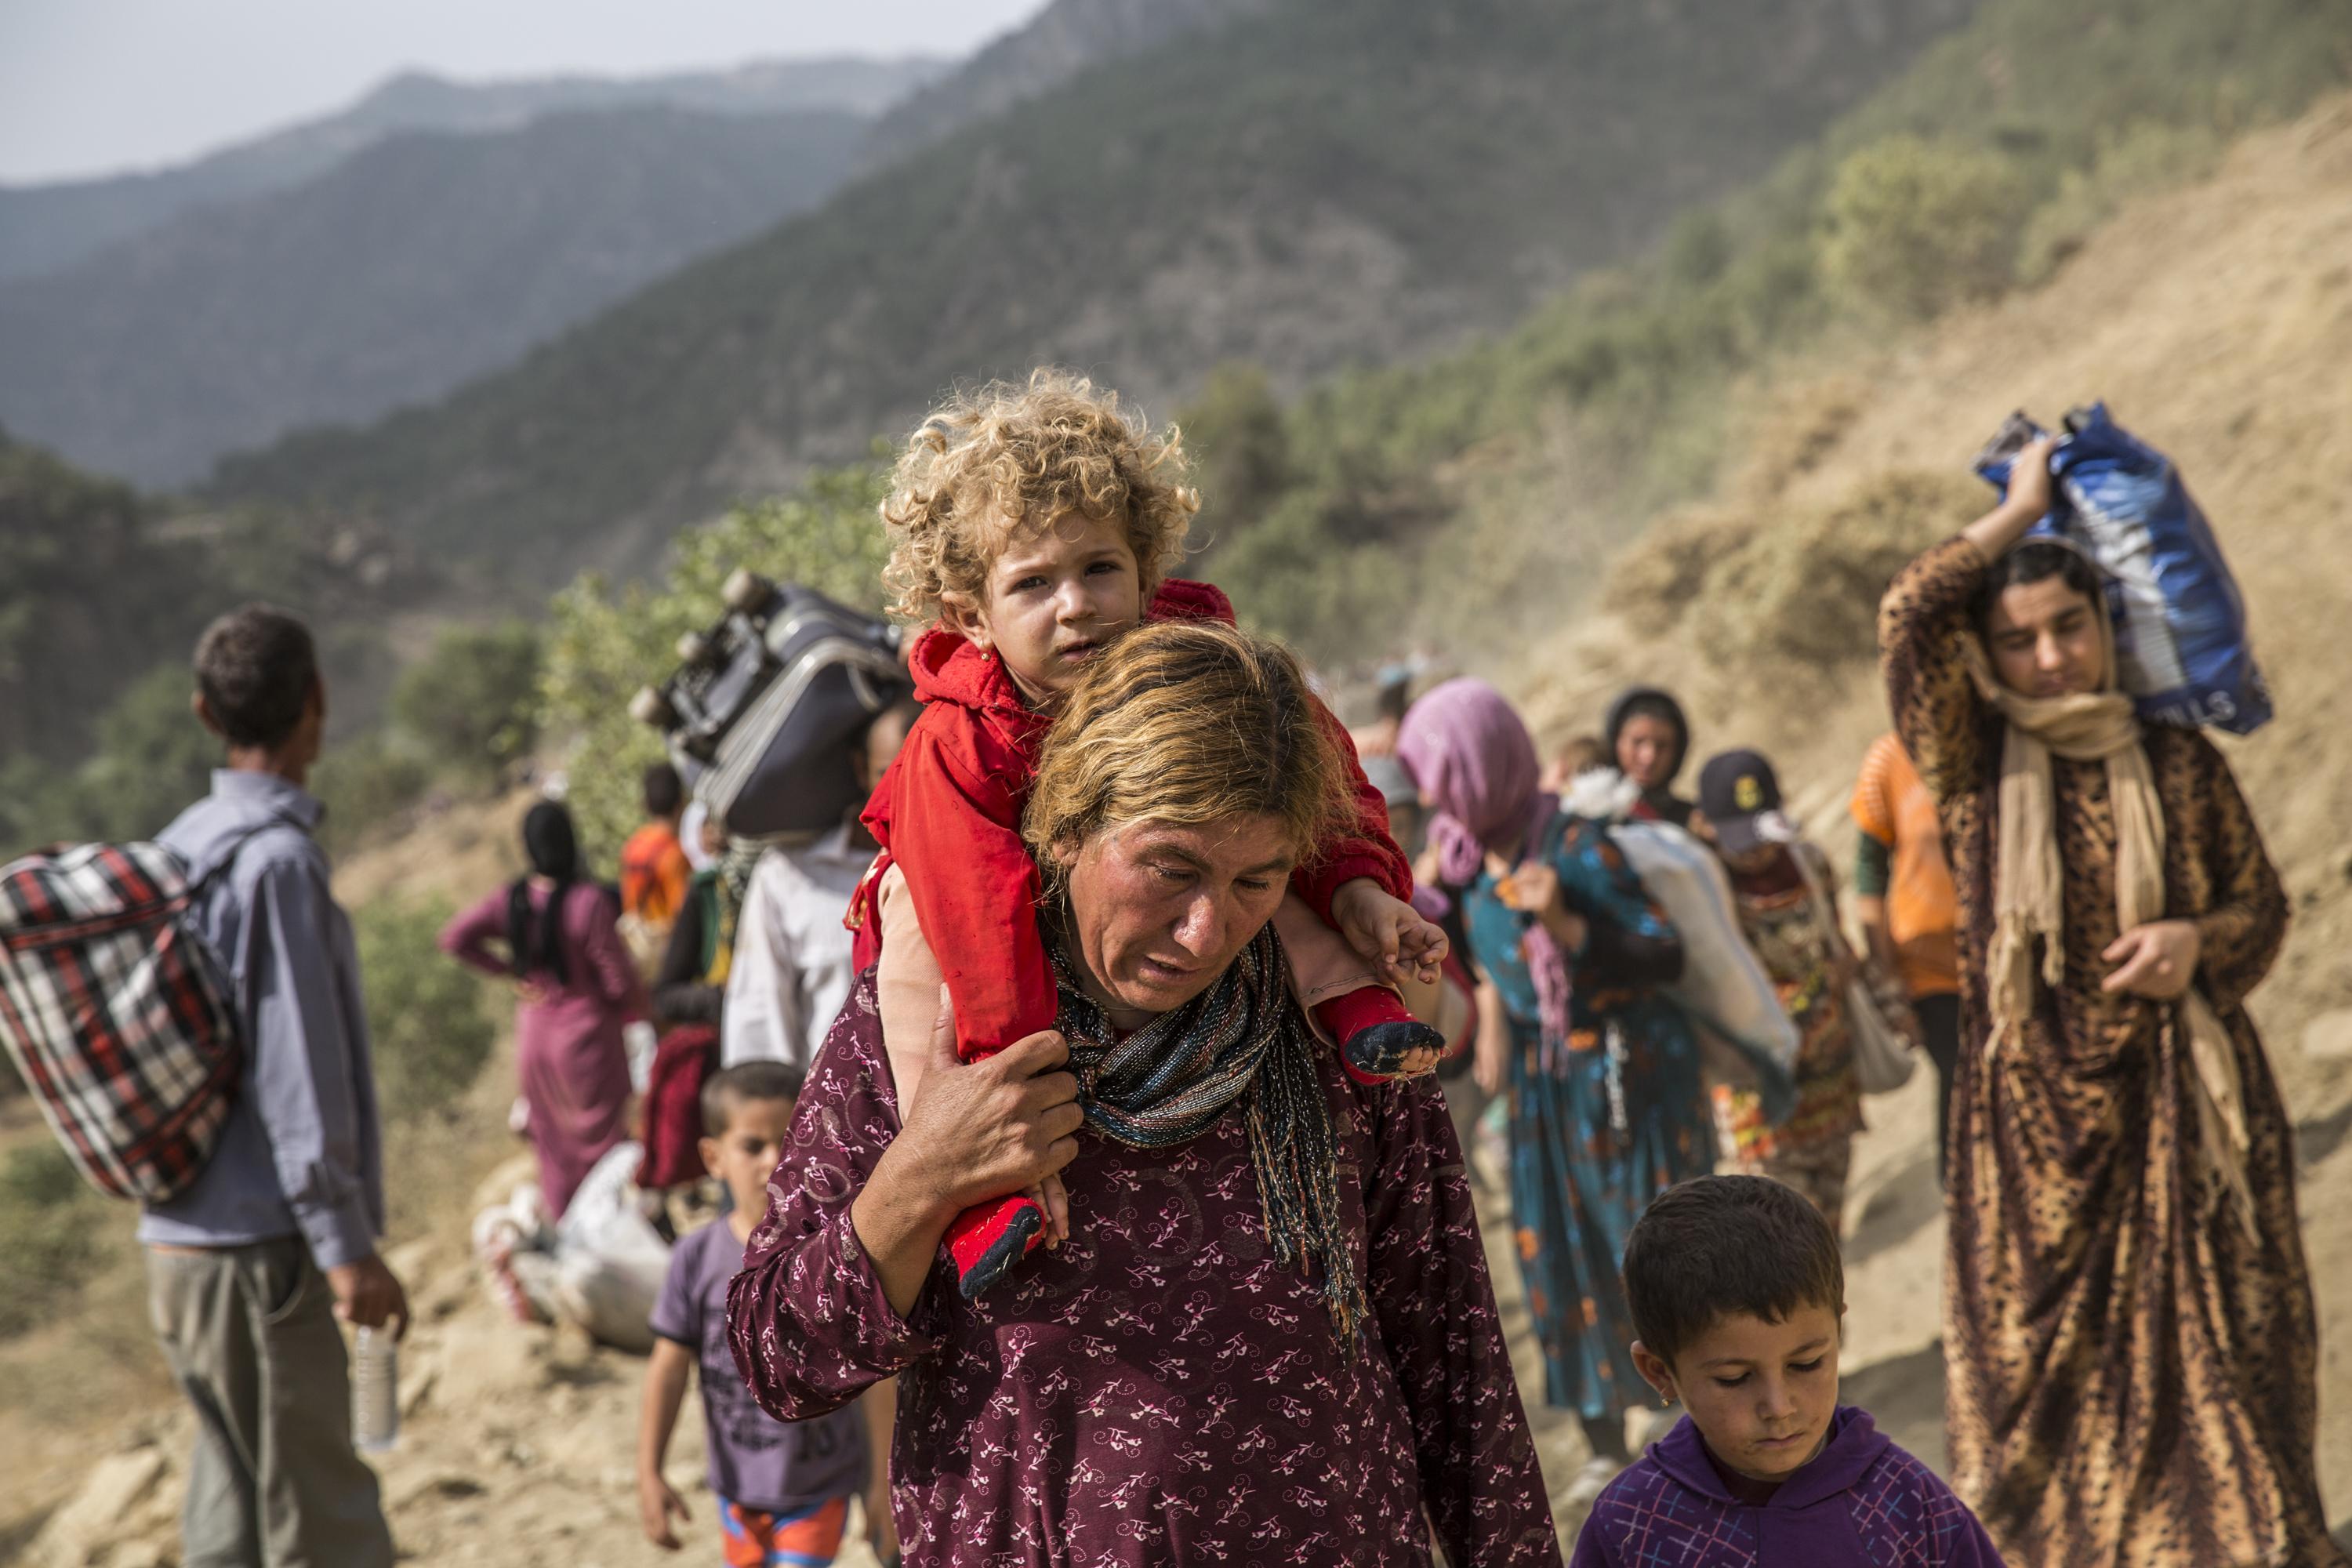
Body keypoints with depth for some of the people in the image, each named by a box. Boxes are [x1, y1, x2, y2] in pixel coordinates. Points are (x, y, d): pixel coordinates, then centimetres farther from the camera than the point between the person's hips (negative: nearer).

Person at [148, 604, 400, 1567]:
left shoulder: (181, 849, 12)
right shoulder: (277, 856, -15)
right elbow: (295, 1071, -19)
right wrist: (344, 1245, -16)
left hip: (184, 1240, 9)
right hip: (255, 1253, -9)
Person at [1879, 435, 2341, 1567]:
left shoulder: (2179, 765, 3)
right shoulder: (1976, 765, -1)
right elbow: (1906, 617, -15)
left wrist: (2196, 941, -11)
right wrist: (2020, 511, -5)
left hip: (2180, 1106, 1)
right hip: (2037, 1113, 0)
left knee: (2212, 1363, -1)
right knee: (2049, 1365, 2)